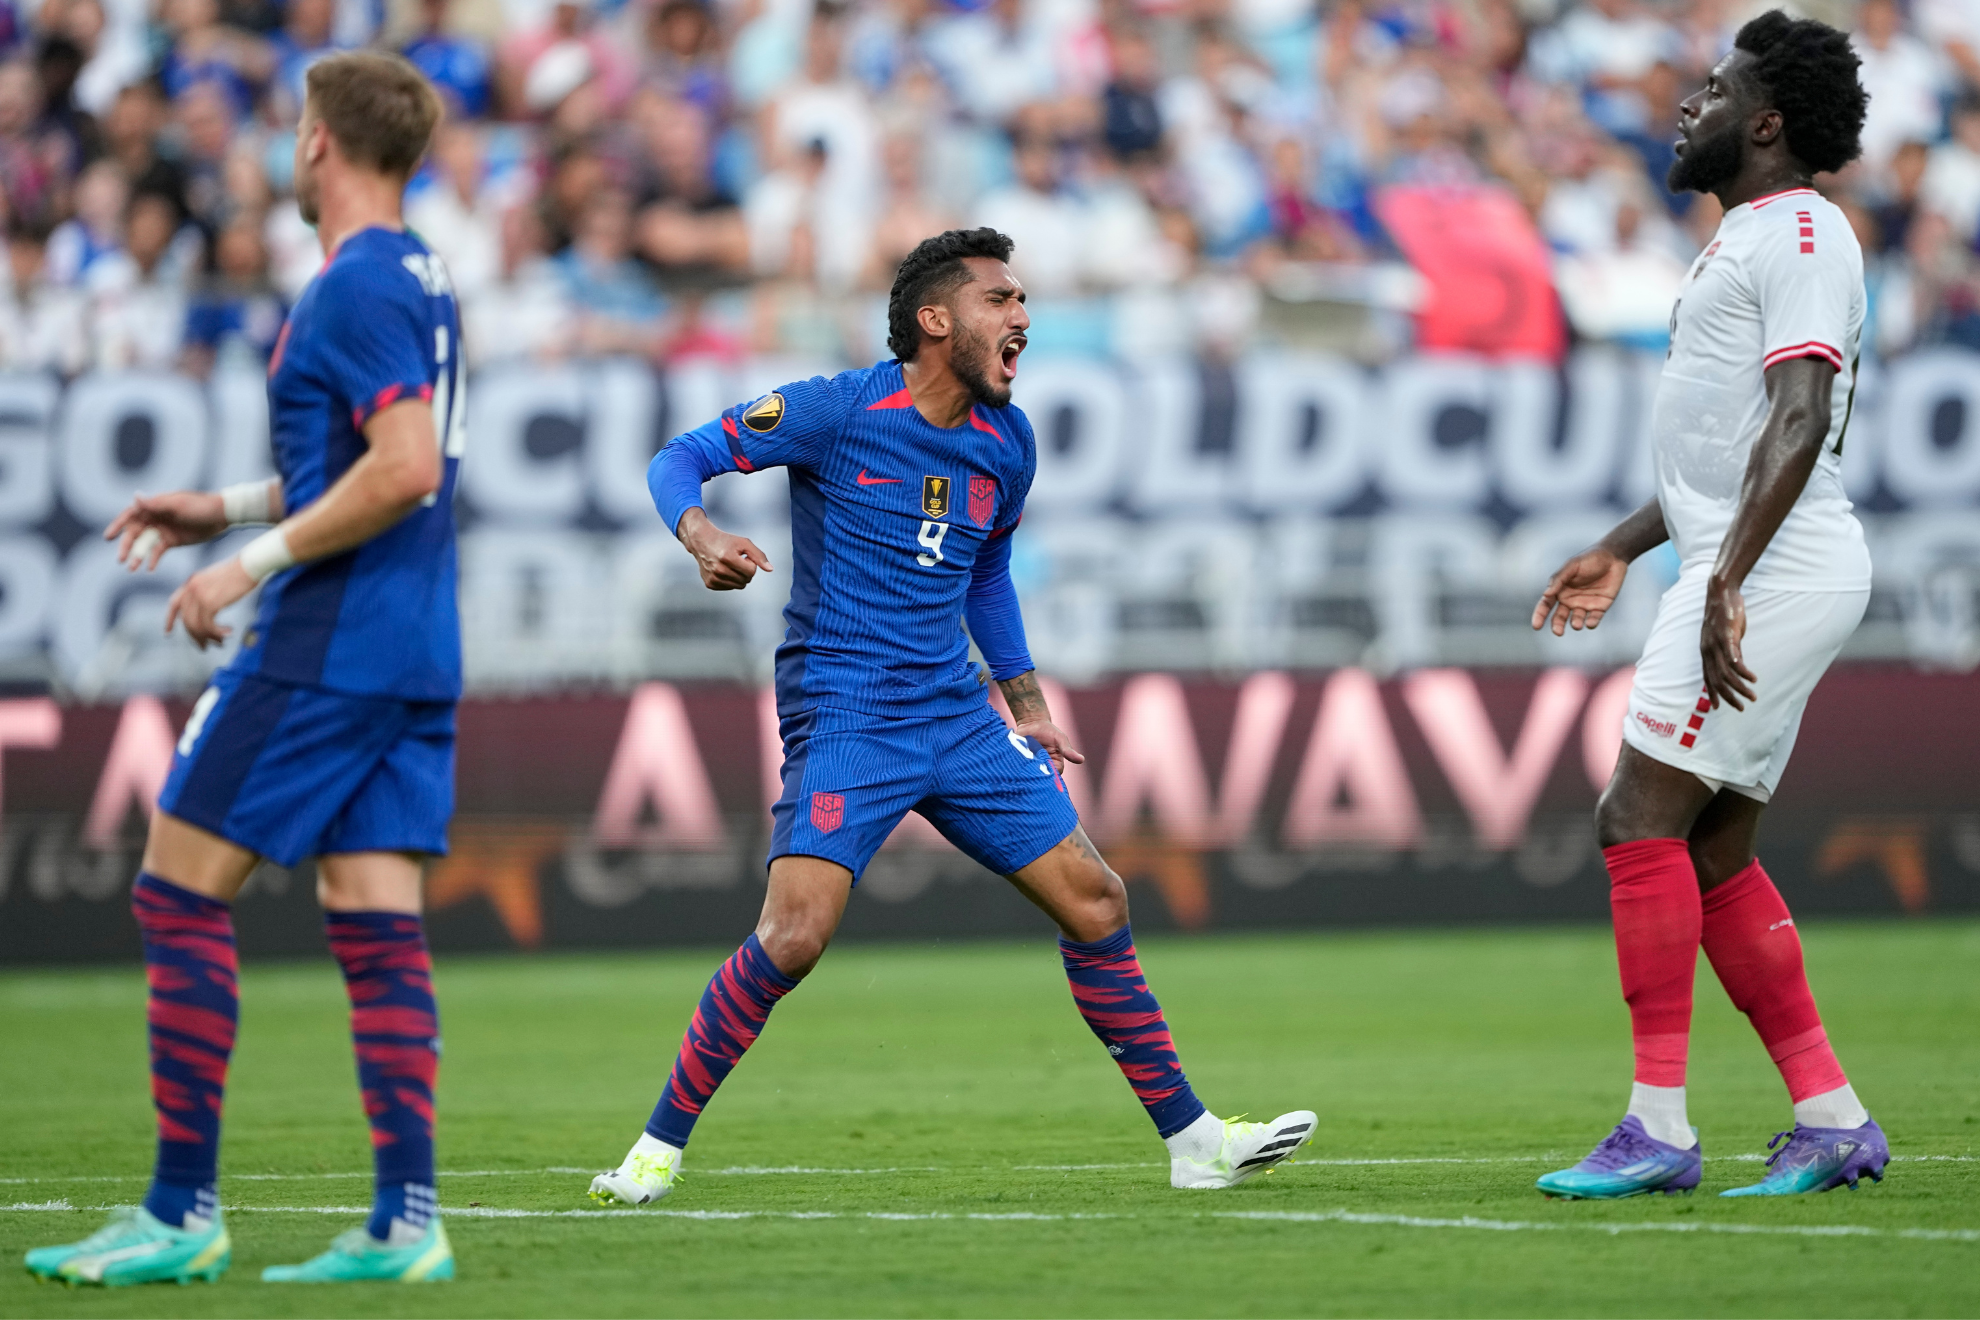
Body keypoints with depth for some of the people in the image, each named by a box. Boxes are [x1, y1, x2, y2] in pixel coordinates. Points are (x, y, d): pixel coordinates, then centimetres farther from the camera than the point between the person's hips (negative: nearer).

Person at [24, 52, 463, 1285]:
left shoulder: (356, 288, -14)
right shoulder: (424, 279, 15)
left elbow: (406, 469, -23)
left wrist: (254, 562, -17)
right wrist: (228, 505, 22)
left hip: (324, 648, -9)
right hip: (417, 655, 9)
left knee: (181, 895, -3)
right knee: (378, 927, 5)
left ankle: (182, 1212, -2)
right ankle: (407, 1221, -1)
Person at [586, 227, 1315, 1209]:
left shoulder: (1007, 444, 9)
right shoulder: (837, 411, -10)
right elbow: (679, 459, -6)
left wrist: (1026, 705, 23)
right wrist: (700, 535, -27)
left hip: (958, 716, 6)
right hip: (843, 715, -6)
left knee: (1095, 903, 3)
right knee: (793, 936, -22)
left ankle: (1191, 1141, 14)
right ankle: (659, 1147, -6)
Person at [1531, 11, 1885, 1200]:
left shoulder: (1802, 235, -11)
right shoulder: (1751, 239, 22)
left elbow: (1799, 421, -22)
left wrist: (1727, 578, -29)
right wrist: (1622, 551, 31)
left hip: (1776, 571, -10)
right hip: (1750, 572, 10)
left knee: (1643, 822, -12)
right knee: (1713, 855, 9)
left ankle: (1659, 1129, -13)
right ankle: (1833, 1121, 10)